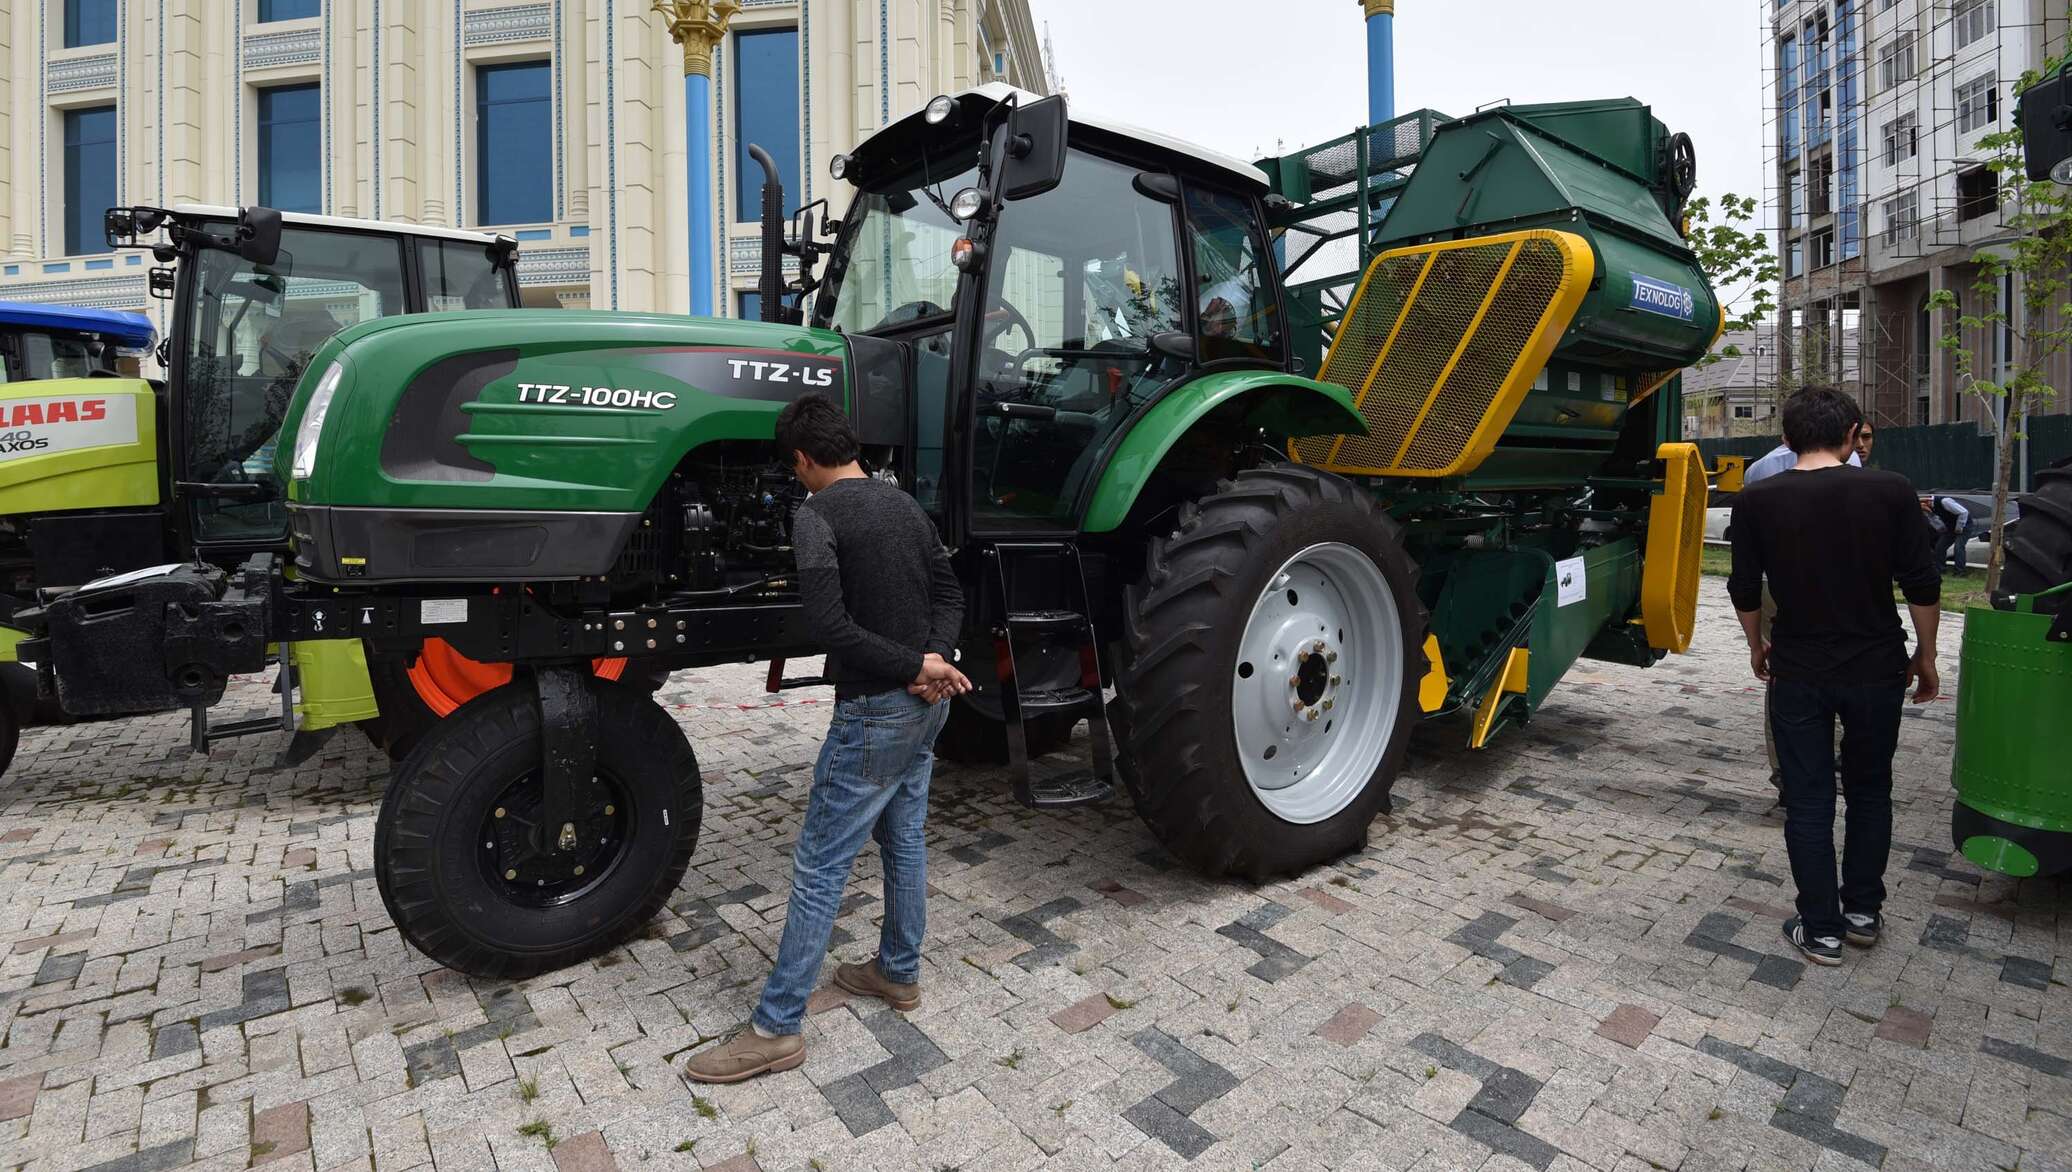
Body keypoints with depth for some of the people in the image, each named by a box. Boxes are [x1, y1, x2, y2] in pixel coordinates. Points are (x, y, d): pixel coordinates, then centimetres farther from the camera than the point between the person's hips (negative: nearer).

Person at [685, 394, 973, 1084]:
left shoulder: (817, 516, -14)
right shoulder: (904, 504, 9)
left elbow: (831, 627, -24)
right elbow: (949, 593, 9)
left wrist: (917, 667, -16)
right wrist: (933, 662, -5)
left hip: (874, 711, -8)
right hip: (925, 703, 8)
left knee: (820, 866, 2)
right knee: (904, 839, 20)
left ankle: (776, 1028, 13)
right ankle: (898, 973, 37)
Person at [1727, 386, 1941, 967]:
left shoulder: (1757, 501, -7)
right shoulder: (1891, 491, -7)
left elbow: (1745, 591, -1)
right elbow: (1923, 586, -4)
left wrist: (1758, 649, 15)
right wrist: (1925, 657, 10)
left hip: (1798, 672, -1)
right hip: (1876, 668, 1)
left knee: (1808, 800, 8)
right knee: (1870, 790, 20)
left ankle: (1821, 929, 14)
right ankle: (1863, 910, 29)